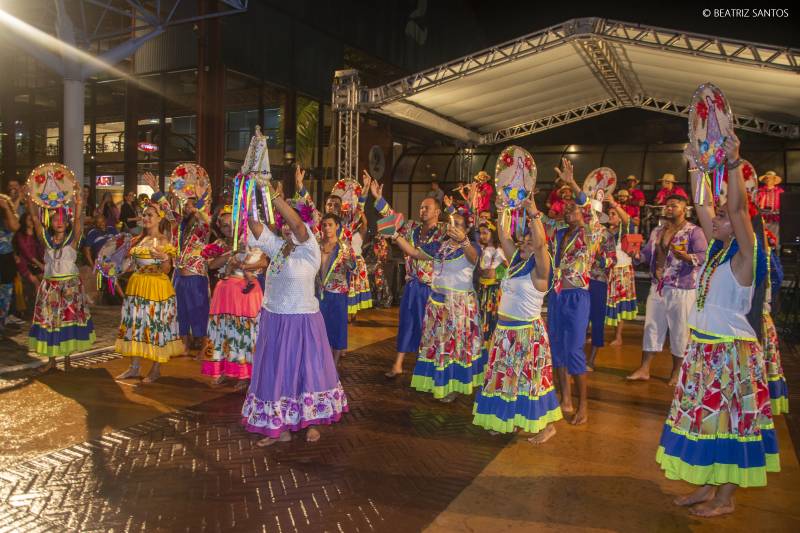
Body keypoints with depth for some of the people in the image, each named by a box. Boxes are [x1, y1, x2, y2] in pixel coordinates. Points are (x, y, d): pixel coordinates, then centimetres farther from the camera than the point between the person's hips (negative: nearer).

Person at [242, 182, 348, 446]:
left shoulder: (310, 249, -10)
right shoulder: (277, 246, 6)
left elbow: (298, 223, -26)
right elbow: (255, 226, -2)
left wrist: (274, 196, -31)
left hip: (302, 320, -6)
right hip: (273, 320, 6)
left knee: (306, 370, 8)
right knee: (275, 372, 10)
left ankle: (310, 422, 26)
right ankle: (280, 427, 22)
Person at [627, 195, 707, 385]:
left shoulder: (694, 231, -7)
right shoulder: (657, 231, 13)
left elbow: (703, 256, -17)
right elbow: (646, 254, 14)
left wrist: (685, 257, -35)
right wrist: (636, 255, -7)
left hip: (682, 290, -6)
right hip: (657, 287, 6)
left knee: (679, 330, 4)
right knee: (651, 327, 9)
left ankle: (676, 372, 19)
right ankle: (644, 369, 17)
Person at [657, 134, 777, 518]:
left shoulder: (745, 254, -12)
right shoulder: (717, 248, 8)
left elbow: (738, 207, -25)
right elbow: (703, 205, 8)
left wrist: (733, 163, -31)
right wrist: (696, 167, 5)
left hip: (732, 350, -8)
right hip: (702, 345, 8)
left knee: (729, 420, 2)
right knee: (704, 416, 14)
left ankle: (725, 498, 15)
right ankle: (706, 487, 27)